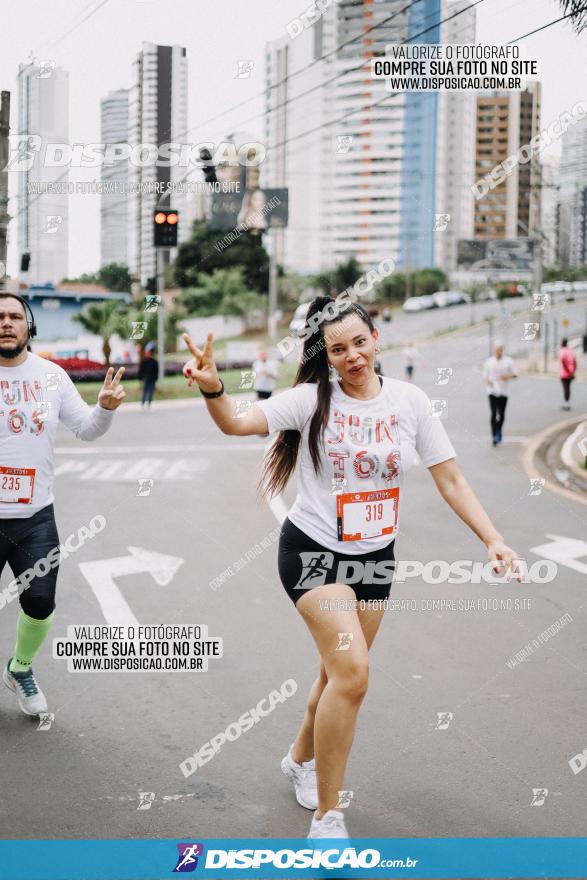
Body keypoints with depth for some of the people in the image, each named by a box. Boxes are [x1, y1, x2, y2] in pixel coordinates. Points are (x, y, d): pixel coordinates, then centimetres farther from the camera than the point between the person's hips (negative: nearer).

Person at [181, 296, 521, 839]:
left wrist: (492, 539, -8)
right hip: (313, 550, -4)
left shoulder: (410, 401, -4)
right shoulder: (312, 399, -12)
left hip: (375, 558, 4)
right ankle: (326, 819, -6)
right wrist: (211, 387, -43)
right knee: (352, 672, -20)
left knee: (341, 673, 15)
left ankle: (302, 758, 47)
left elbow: (449, 479, 0)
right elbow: (236, 423, -23)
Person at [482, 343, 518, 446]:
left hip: (503, 391, 1)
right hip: (492, 391, -1)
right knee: (494, 414, -12)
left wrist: (508, 376, -17)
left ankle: (498, 433, 33)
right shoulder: (489, 362, 4)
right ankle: (495, 437, -13)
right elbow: (485, 376, 8)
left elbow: (515, 375, 4)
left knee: (501, 414, 8)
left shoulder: (508, 361, 1)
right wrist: (488, 381, -14)